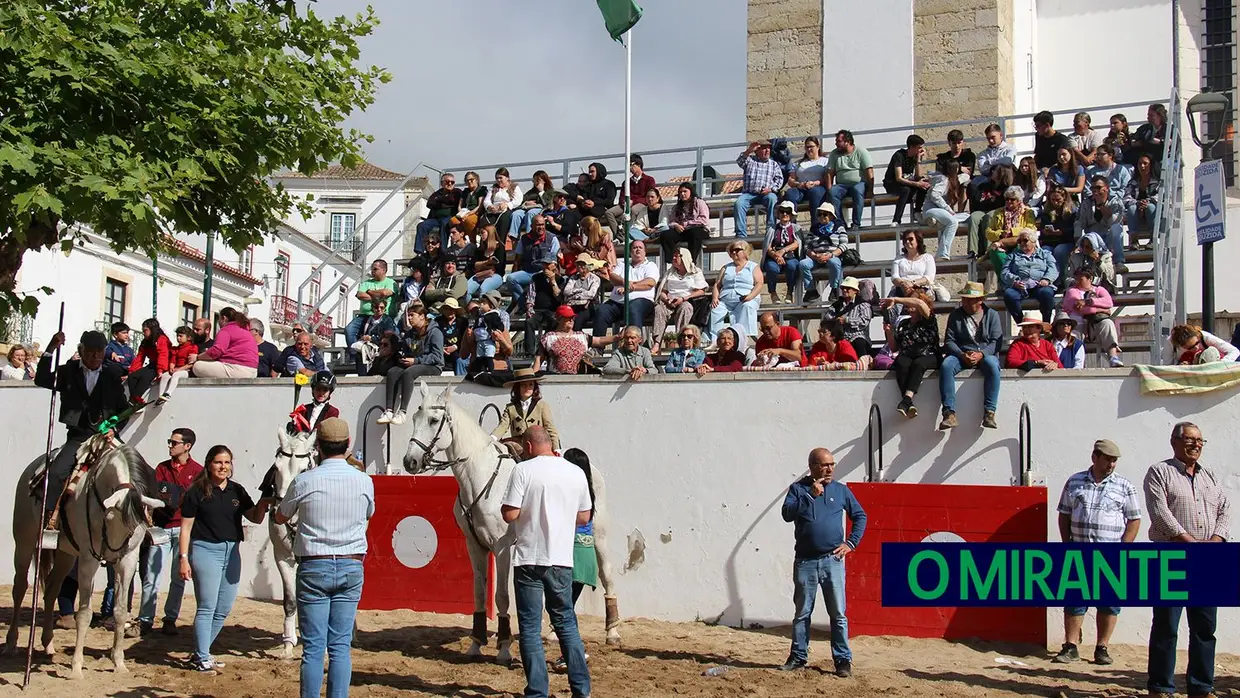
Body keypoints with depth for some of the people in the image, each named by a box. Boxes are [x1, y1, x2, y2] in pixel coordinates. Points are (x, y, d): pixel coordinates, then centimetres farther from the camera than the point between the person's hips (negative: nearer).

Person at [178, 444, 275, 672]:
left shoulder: (237, 491, 9)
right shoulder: (197, 492, -4)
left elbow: (255, 518, 12)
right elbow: (186, 527, -4)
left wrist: (262, 504, -10)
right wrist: (184, 558, -10)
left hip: (232, 552, 6)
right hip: (206, 550, -6)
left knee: (224, 610, 10)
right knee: (207, 607, -4)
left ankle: (201, 652, 23)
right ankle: (202, 658, 6)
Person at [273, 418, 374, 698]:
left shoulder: (304, 481, -9)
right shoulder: (365, 481, -3)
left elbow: (280, 518, 9)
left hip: (313, 567, -2)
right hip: (352, 568, 2)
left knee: (313, 646, 2)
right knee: (341, 646, 7)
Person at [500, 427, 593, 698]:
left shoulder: (523, 470, -9)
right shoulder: (576, 472, 4)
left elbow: (510, 514, -13)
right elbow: (584, 517, 10)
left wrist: (503, 507, 7)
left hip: (529, 559, -4)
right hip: (562, 560, 4)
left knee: (530, 629, 5)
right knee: (566, 624, 17)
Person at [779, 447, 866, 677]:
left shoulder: (841, 490, 6)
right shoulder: (798, 489, 3)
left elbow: (860, 516, 13)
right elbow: (787, 514, -12)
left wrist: (851, 543, 2)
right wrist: (811, 495, -17)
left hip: (833, 561, 0)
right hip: (805, 561, 0)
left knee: (838, 614, 1)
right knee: (802, 613, 8)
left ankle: (843, 660, 8)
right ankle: (798, 657, 18)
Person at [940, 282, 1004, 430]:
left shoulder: (992, 315, 9)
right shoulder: (955, 315, 12)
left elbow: (996, 341, -2)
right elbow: (949, 341, 3)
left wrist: (981, 354, -21)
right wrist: (962, 355, -17)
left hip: (985, 354, -1)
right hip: (960, 355, 1)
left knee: (992, 365, -37)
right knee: (946, 365, -32)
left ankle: (989, 413, -36)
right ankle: (949, 414, -39)